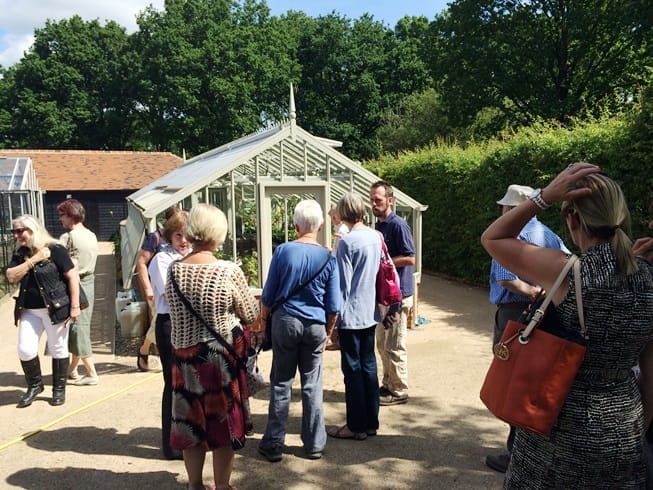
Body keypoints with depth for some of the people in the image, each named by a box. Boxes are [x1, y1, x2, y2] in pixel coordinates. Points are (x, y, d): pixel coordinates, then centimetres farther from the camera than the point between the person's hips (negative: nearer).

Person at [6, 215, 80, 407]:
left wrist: (75, 306, -14)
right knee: (25, 350, 1)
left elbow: (72, 276, -12)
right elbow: (11, 277, -6)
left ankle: (59, 389, 22)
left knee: (58, 350, 6)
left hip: (56, 309, -5)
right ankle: (34, 385, 25)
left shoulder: (55, 250, -10)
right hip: (29, 311, 5)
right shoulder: (20, 254, 7)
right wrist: (34, 259, -16)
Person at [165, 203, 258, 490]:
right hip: (222, 359, -4)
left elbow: (175, 310, 9)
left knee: (191, 422, 17)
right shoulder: (229, 271, -18)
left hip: (184, 356, 4)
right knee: (224, 424, 12)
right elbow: (251, 315, -7)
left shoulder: (174, 270, -6)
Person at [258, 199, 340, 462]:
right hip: (315, 325, 1)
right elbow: (333, 306, 0)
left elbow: (268, 295, -1)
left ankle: (273, 444, 16)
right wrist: (328, 332, 14)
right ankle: (314, 445, 19)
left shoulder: (283, 251, -7)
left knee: (280, 384, 8)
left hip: (285, 322, -1)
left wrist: (264, 319, 15)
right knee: (312, 385, 10)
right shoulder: (328, 258, -4)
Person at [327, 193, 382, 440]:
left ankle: (356, 426, 13)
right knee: (369, 366, 14)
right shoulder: (376, 237, 5)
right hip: (371, 312, 7)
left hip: (351, 314, -7)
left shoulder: (347, 241, -16)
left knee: (353, 369, 2)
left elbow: (343, 283, -15)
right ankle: (371, 422, 24)